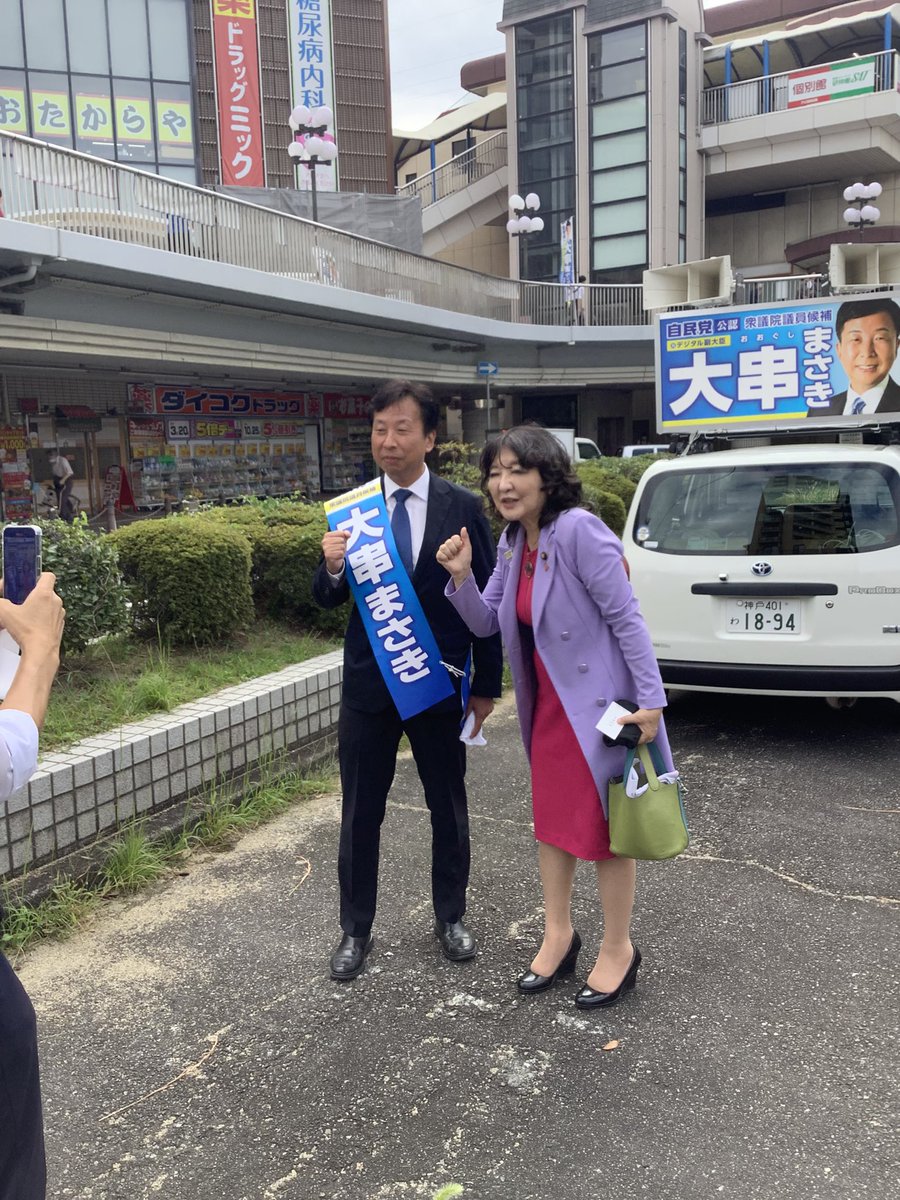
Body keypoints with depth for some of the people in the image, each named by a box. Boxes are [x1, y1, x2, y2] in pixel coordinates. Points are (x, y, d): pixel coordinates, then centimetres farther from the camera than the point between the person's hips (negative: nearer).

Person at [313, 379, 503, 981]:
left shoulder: (463, 507, -5)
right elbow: (330, 599, 1)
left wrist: (486, 686, 0)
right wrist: (331, 568, -23)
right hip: (367, 684, 1)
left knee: (449, 810, 15)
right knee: (360, 815, 9)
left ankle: (451, 916, 35)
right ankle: (356, 931, 26)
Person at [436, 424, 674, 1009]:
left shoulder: (578, 529, -22)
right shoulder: (513, 542, 4)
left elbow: (626, 617, -21)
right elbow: (486, 622, 7)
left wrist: (650, 701, -23)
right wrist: (461, 576, -11)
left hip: (599, 702, -8)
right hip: (548, 704, 8)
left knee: (605, 824, 6)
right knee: (552, 818, 17)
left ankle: (619, 950, 25)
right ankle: (559, 935, 35)